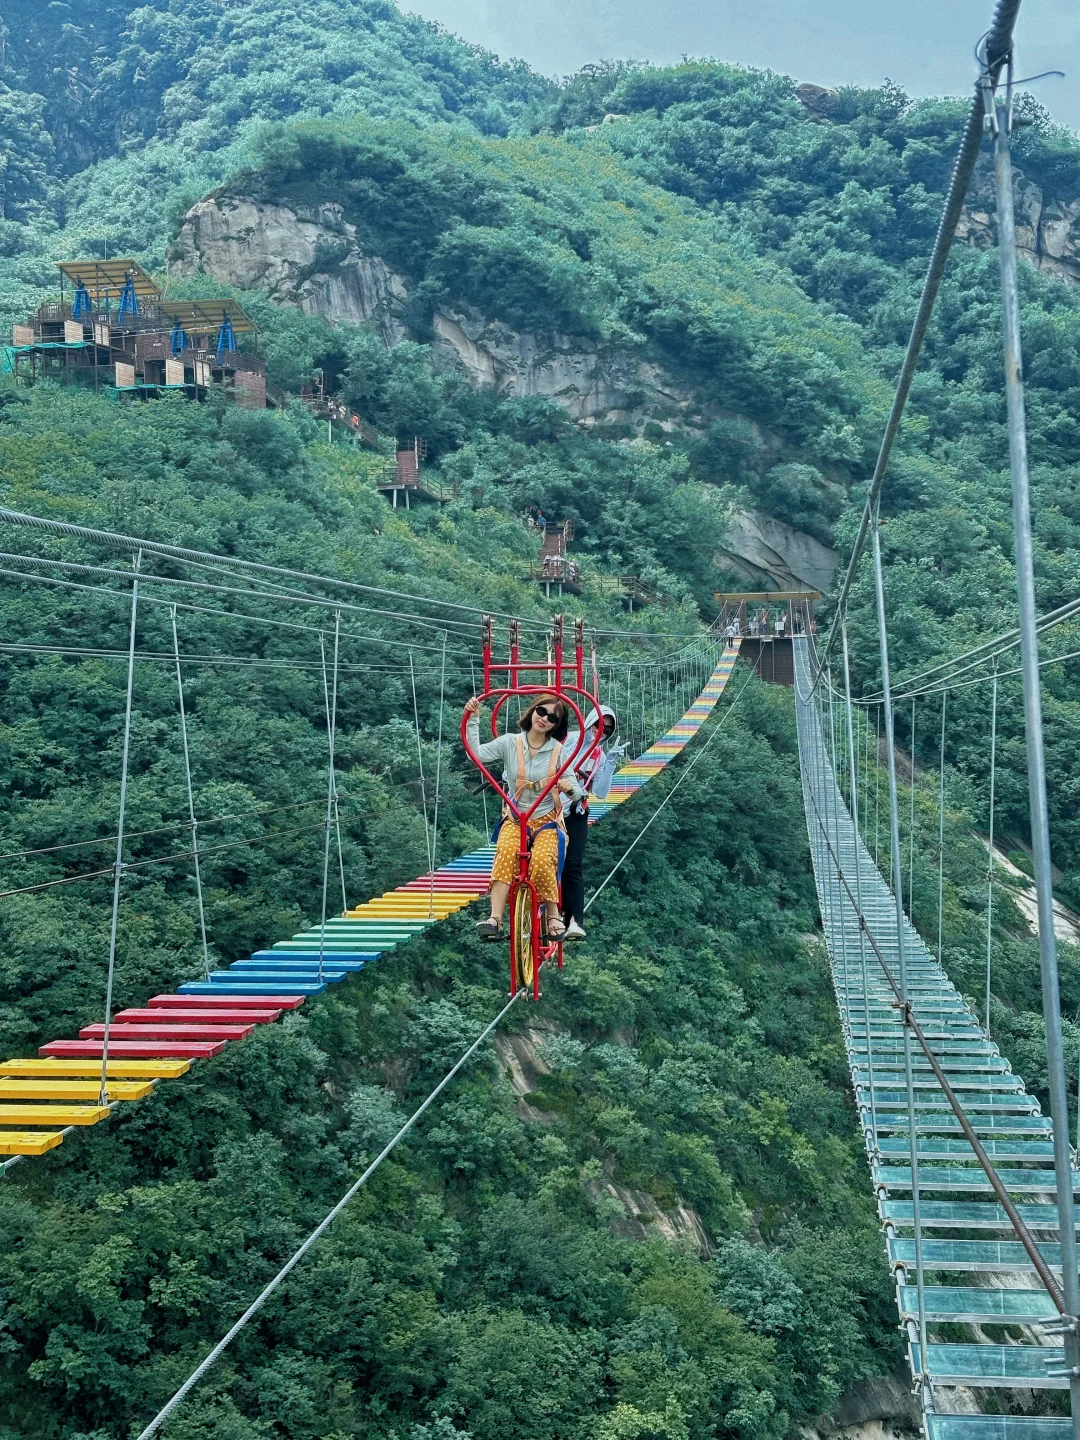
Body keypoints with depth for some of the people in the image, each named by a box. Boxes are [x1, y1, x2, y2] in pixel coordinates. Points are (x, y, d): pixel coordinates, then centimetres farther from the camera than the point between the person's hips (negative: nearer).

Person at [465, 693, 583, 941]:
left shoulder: (558, 750, -3)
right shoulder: (509, 743, -1)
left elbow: (577, 793, -2)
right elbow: (476, 753, -14)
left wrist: (570, 787, -25)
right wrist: (473, 720, -19)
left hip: (548, 820, -1)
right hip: (515, 818, 1)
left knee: (541, 861, -30)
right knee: (506, 851, -32)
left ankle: (553, 914, -5)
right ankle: (495, 918, -36)